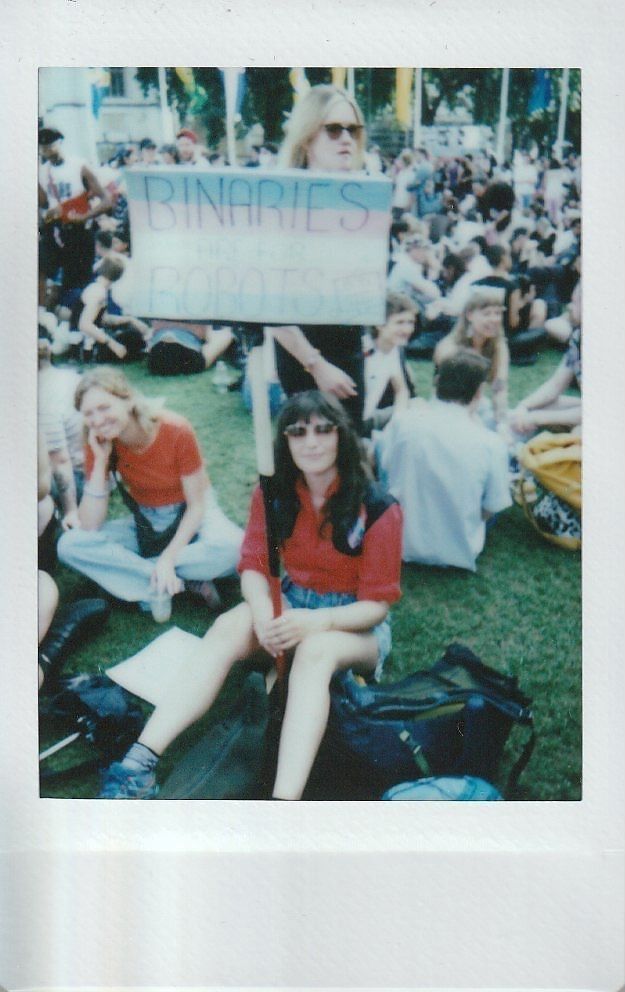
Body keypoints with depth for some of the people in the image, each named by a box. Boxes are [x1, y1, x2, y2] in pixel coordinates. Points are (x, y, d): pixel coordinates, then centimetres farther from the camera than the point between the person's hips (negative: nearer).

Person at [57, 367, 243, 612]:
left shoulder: (177, 431, -23)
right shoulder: (99, 444, -14)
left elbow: (197, 504, -15)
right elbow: (89, 526, -18)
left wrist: (168, 558, -27)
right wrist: (100, 461, -26)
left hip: (191, 517, -3)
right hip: (145, 523, 3)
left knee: (233, 547, -36)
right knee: (70, 545, -22)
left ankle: (136, 573, -21)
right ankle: (183, 583, -25)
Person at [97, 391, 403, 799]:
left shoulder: (378, 508, -16)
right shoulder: (274, 494, -4)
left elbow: (377, 604, -14)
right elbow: (254, 565, -3)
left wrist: (317, 621, -32)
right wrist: (263, 611, -25)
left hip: (356, 622, -3)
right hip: (291, 600, 4)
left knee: (316, 650, -38)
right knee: (229, 627, -27)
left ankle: (285, 800, -54)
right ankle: (139, 764, -37)